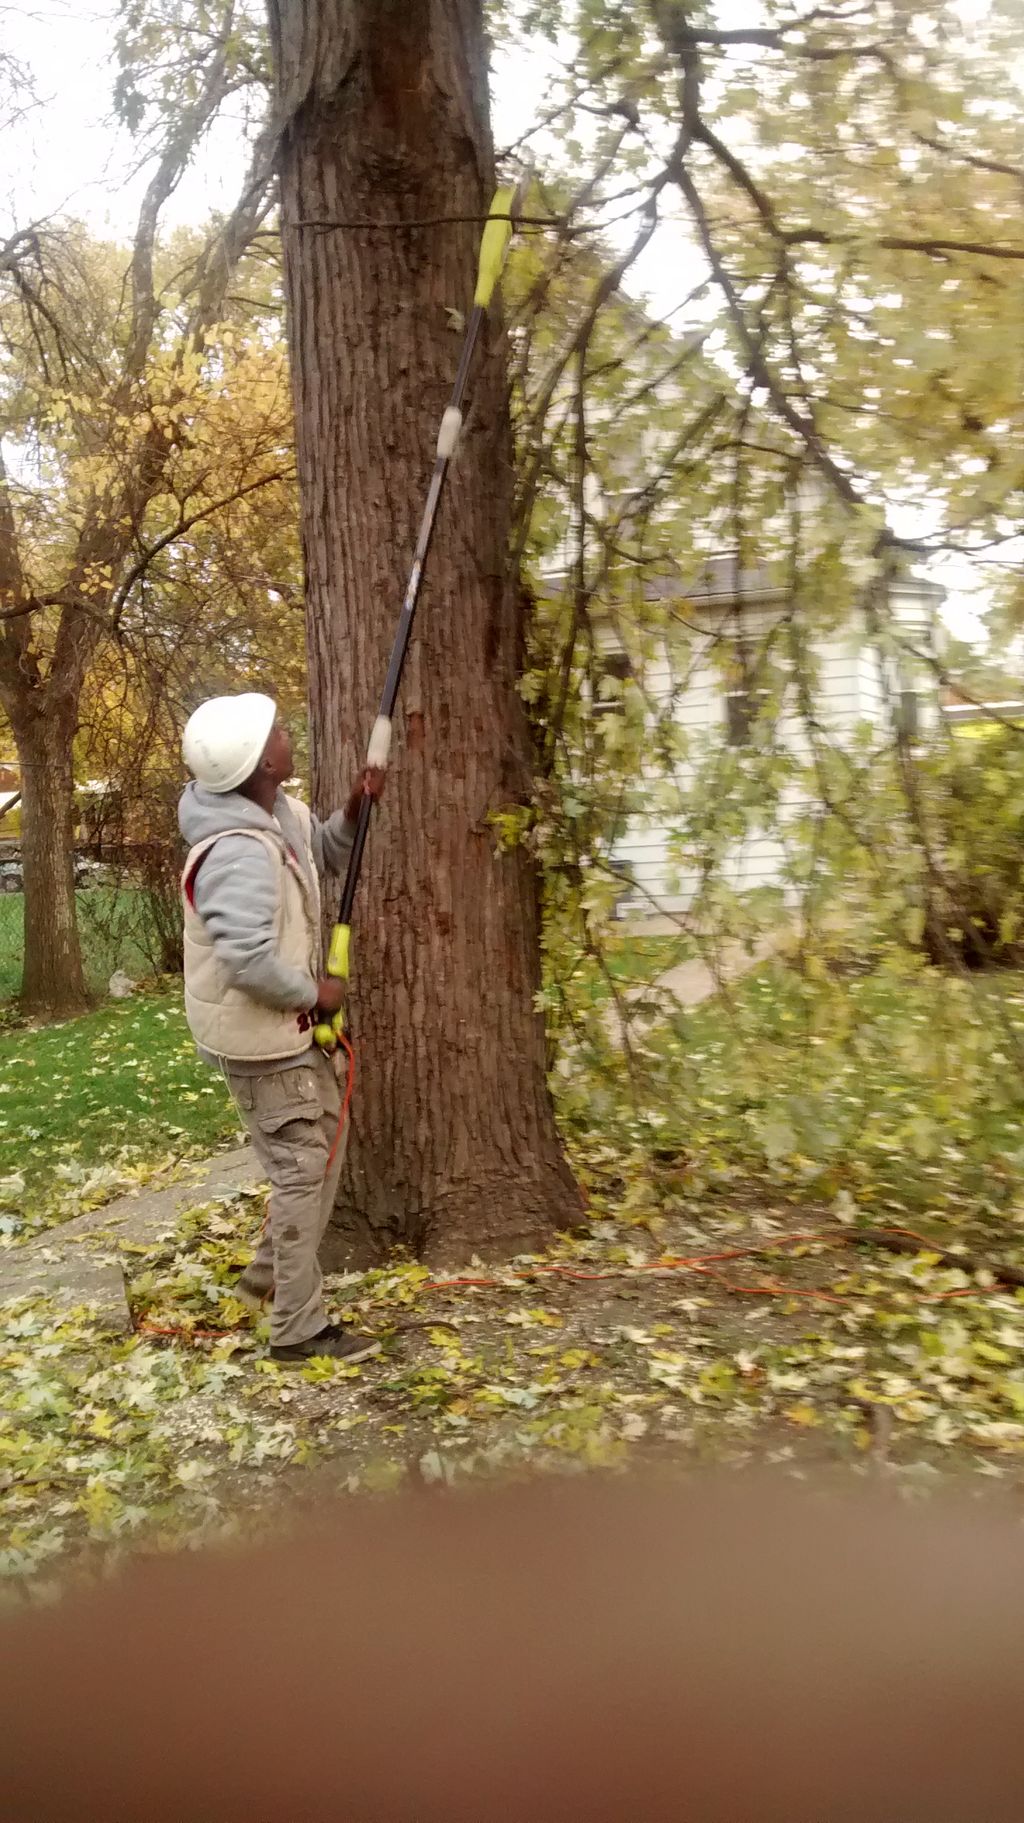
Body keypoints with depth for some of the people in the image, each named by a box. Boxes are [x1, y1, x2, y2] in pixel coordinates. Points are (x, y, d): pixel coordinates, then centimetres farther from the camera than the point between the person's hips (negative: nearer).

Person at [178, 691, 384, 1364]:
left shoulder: (278, 811, 1)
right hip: (260, 1034, -10)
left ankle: (270, 1275, 37)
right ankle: (299, 1329, 12)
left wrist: (354, 811, -2)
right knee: (302, 1169, -2)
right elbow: (248, 959, -35)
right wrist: (314, 993, -19)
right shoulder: (238, 851, -30)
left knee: (327, 1140, 22)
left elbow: (324, 854, 18)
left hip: (287, 1025, 10)